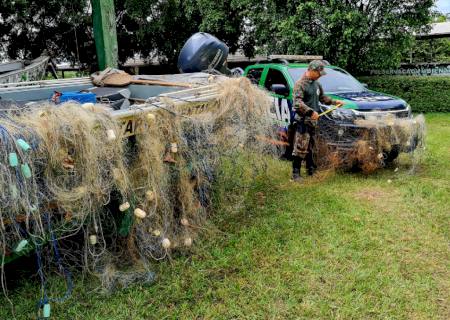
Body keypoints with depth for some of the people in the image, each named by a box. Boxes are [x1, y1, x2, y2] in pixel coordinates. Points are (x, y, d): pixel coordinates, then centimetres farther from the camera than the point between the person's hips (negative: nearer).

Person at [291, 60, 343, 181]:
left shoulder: (316, 84, 14)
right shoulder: (300, 84, -11)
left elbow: (322, 97, 29)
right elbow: (297, 103, -22)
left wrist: (334, 102, 17)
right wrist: (311, 111, -30)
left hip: (313, 120, 8)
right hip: (303, 120, -8)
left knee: (310, 147, 17)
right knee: (300, 148, -8)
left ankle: (311, 169, 27)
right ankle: (295, 173, -3)